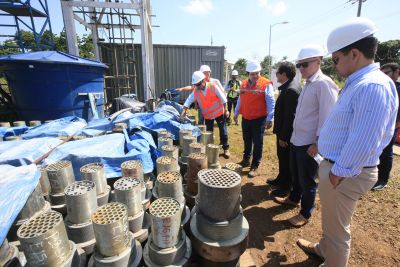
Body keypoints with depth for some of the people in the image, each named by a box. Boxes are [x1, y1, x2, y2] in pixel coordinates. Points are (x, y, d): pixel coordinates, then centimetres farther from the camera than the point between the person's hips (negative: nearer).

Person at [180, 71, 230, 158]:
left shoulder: (213, 87, -20)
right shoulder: (195, 91, -9)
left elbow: (223, 98, -13)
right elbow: (189, 101, -8)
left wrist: (226, 110, -11)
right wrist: (184, 111, -20)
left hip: (219, 112, -3)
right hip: (207, 115, 3)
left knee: (223, 131, 6)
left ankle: (226, 149, 21)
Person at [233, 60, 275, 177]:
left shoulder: (266, 84, -10)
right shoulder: (243, 84, 7)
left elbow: (271, 103, -12)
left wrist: (270, 119, -17)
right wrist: (236, 113, 19)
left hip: (259, 119, -5)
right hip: (245, 118, 5)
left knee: (257, 143, 2)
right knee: (247, 141, 18)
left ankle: (255, 166, 13)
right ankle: (246, 160, 35)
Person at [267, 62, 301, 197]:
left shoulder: (290, 90, -25)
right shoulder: (292, 85, 7)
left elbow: (290, 116, -26)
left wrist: (283, 137, -20)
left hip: (286, 133, -10)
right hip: (285, 131, 10)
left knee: (286, 159, 6)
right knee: (282, 157, 22)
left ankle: (286, 187, 25)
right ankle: (281, 179, 41)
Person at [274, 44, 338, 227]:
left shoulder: (324, 84, -15)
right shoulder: (308, 84, 11)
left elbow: (327, 117, -19)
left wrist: (318, 143, -19)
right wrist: (294, 135, 16)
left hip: (309, 143, -9)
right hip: (297, 139, 9)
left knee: (307, 180, 7)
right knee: (295, 174, 24)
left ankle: (305, 213, 26)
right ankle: (293, 198, 45)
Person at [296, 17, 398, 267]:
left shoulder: (372, 87, -24)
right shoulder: (358, 83, 9)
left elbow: (363, 143, -28)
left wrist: (337, 174, -17)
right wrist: (332, 168, 15)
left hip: (344, 174, -10)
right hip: (335, 165, 10)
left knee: (337, 229, 12)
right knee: (331, 221, 30)